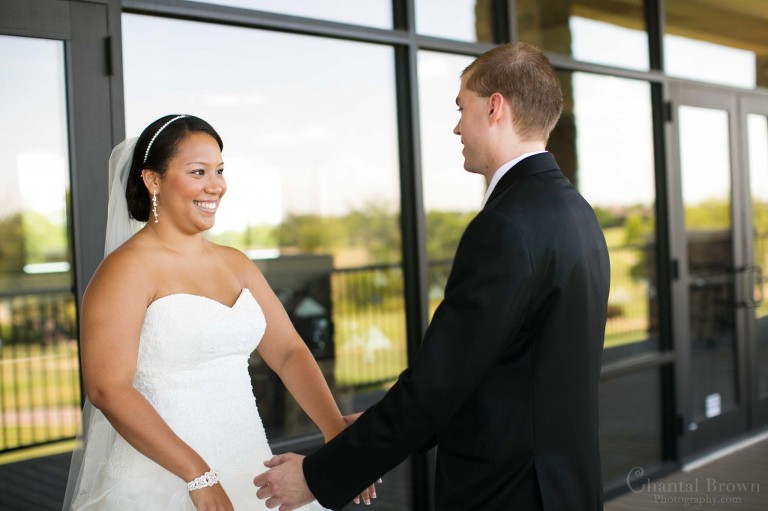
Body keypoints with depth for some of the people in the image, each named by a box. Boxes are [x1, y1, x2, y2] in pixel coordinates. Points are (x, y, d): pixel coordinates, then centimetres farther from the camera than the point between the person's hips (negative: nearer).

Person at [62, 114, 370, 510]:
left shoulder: (235, 264, 9)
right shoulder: (127, 269, -11)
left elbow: (288, 351, 5)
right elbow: (107, 388, -19)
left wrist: (336, 430, -9)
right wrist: (198, 474, -22)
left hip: (245, 471, 6)